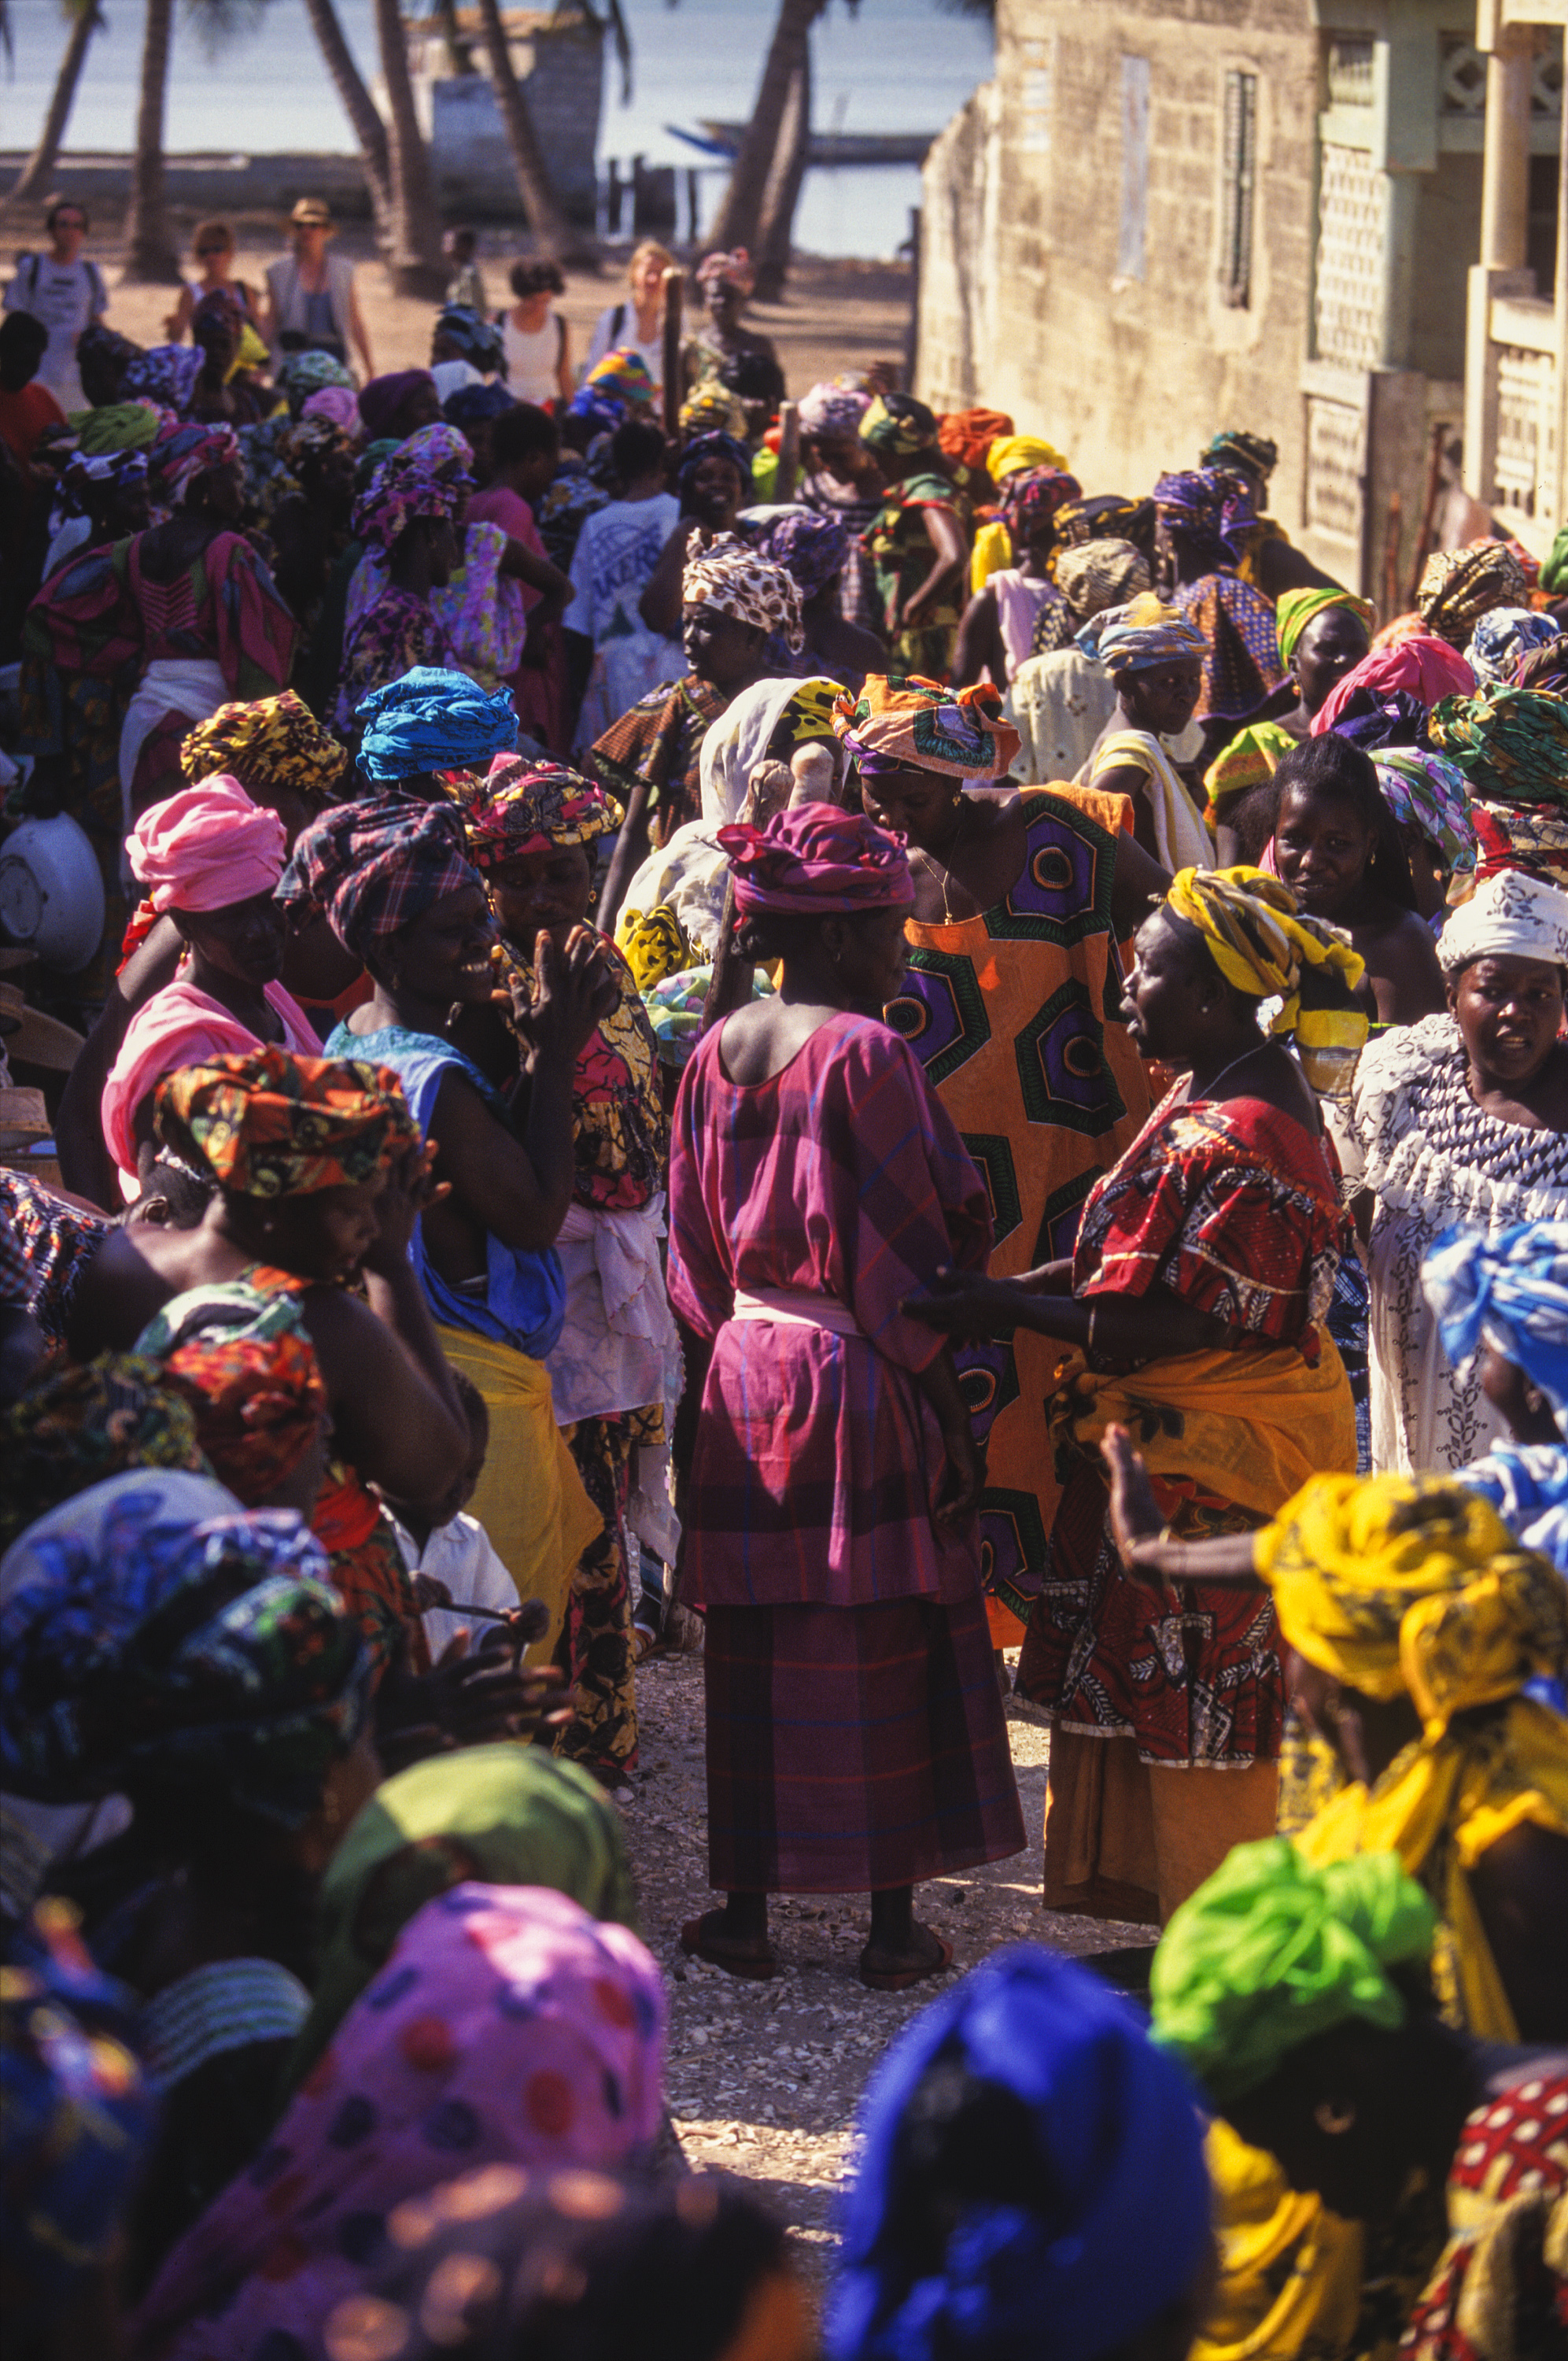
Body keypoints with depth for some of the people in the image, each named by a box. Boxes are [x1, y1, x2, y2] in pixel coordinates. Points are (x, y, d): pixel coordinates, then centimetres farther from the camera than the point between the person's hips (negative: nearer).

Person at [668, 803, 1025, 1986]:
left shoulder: (715, 1054, 5)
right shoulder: (866, 1054, -15)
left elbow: (697, 1236, 11)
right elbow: (911, 1249, -14)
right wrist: (944, 1403, -8)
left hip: (746, 1367, 6)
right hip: (856, 1378, -6)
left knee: (755, 1650, 12)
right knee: (884, 1647, 4)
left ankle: (746, 1908, 17)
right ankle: (895, 1924, 10)